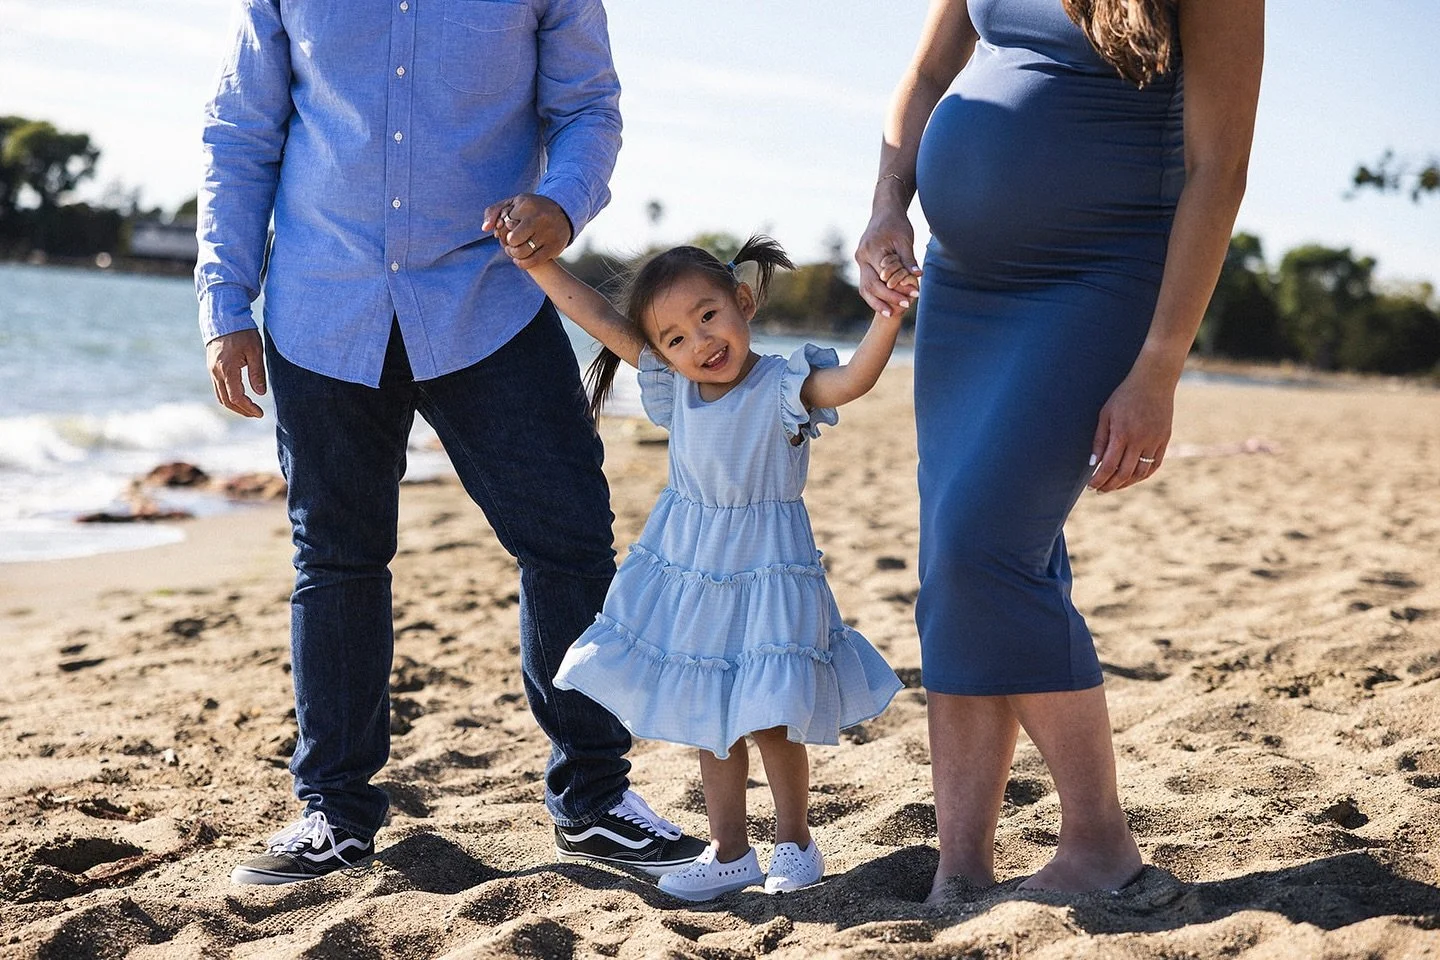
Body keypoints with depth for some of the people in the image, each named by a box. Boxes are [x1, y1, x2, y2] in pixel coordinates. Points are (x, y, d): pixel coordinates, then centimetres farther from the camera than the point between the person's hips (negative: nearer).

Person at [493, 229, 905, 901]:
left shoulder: (783, 387, -15)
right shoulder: (673, 386, -1)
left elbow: (850, 379, -33)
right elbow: (601, 321, 0)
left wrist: (887, 317, -48)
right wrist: (537, 262, -5)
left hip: (766, 573, -5)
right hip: (687, 567, 5)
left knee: (771, 716, -1)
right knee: (709, 717, 12)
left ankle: (794, 841, 21)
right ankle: (729, 852, 25)